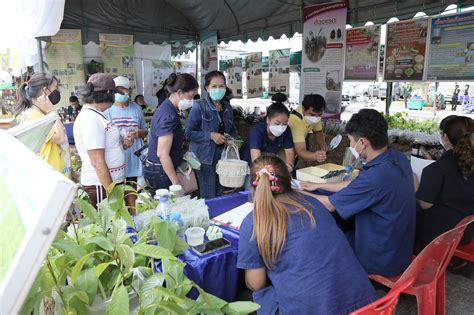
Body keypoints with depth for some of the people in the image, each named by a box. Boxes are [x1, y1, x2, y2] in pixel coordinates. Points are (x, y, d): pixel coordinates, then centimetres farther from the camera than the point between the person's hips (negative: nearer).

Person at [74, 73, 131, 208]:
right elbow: (97, 162, -21)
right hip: (101, 185, -9)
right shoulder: (91, 119, -18)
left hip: (112, 181, 9)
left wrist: (121, 144, 5)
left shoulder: (93, 115, 11)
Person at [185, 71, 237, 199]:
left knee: (220, 195, 14)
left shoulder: (227, 106, 10)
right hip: (205, 156, -6)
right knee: (209, 197, -2)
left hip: (223, 155, 6)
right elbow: (188, 132, -11)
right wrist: (210, 135, -20)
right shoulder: (199, 106, -8)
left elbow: (232, 130, 23)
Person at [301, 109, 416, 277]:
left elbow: (328, 205, -20)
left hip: (382, 261, -7)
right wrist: (317, 186, 14)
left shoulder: (375, 176, -33)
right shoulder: (398, 158, -5)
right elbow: (355, 186, 8)